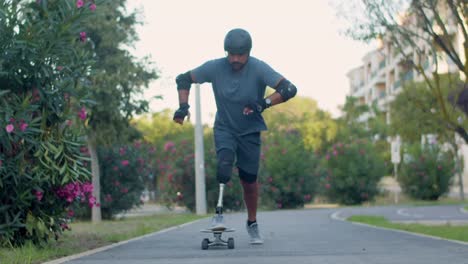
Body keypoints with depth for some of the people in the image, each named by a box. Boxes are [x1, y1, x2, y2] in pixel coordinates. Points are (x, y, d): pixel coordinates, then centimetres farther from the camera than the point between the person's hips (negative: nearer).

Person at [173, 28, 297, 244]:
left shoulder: (259, 69, -20)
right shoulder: (215, 67, -15)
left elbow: (289, 89, -27)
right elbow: (183, 79, -3)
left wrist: (264, 103, -39)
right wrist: (183, 106, -17)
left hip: (250, 132, 0)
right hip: (224, 128, 0)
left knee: (249, 179, 5)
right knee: (224, 164, -28)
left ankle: (252, 224, 24)